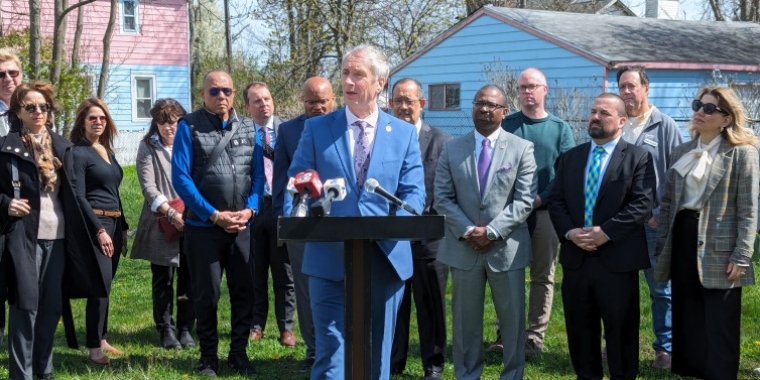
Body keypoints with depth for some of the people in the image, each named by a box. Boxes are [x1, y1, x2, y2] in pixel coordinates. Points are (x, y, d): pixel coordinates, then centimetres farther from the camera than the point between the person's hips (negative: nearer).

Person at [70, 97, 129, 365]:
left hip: (114, 223, 8)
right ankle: (94, 347, -7)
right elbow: (79, 197, -14)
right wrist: (99, 229, -19)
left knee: (105, 285, 11)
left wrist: (122, 226, 17)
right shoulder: (78, 153, -8)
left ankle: (101, 339, 18)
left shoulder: (107, 151, 16)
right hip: (94, 224, -8)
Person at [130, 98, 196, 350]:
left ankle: (185, 329, 11)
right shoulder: (148, 147, 4)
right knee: (162, 279, 3)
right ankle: (166, 330, 12)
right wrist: (170, 213, -15)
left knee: (188, 278, 1)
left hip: (190, 223, 1)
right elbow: (148, 187, -5)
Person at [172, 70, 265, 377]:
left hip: (242, 225, 3)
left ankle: (239, 352, 21)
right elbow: (180, 177, -10)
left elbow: (258, 174, 6)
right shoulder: (188, 127, -4)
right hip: (203, 226, -3)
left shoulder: (249, 129, 8)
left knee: (245, 291, 6)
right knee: (206, 294, 5)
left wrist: (249, 210, -10)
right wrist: (214, 215, -15)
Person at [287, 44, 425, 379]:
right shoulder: (317, 129, 5)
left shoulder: (404, 133, 7)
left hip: (386, 259, 1)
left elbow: (414, 192, 1)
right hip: (330, 258, -1)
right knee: (331, 353, -3)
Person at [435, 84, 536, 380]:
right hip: (463, 247, 1)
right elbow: (443, 198, 2)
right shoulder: (452, 149, 6)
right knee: (466, 320, 8)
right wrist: (467, 231, -11)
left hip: (506, 248, -1)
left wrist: (492, 231, -14)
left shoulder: (522, 148, 1)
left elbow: (525, 200, -6)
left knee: (513, 319, 6)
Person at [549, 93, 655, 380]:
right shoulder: (570, 157, 13)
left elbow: (643, 204, -11)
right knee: (580, 331, 12)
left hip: (617, 258, -4)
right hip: (576, 257, 5)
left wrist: (606, 232, -18)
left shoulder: (639, 158, -1)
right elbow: (556, 201, 8)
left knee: (621, 332, 4)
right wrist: (569, 232, -10)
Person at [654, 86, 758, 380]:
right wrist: (662, 246, 7)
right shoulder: (682, 152, 11)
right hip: (683, 240, 6)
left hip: (718, 250, -5)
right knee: (686, 321, 13)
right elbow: (667, 202, 14)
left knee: (719, 329, 0)